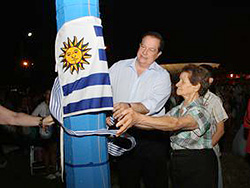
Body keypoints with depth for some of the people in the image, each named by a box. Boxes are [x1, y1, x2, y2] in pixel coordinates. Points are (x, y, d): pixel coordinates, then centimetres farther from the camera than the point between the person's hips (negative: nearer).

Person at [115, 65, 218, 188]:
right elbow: (155, 123, 1)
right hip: (177, 165, 7)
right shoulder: (178, 109, 8)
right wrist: (130, 121, -15)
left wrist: (138, 118, -51)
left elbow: (175, 124, -38)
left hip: (198, 170, -7)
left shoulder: (200, 112, -20)